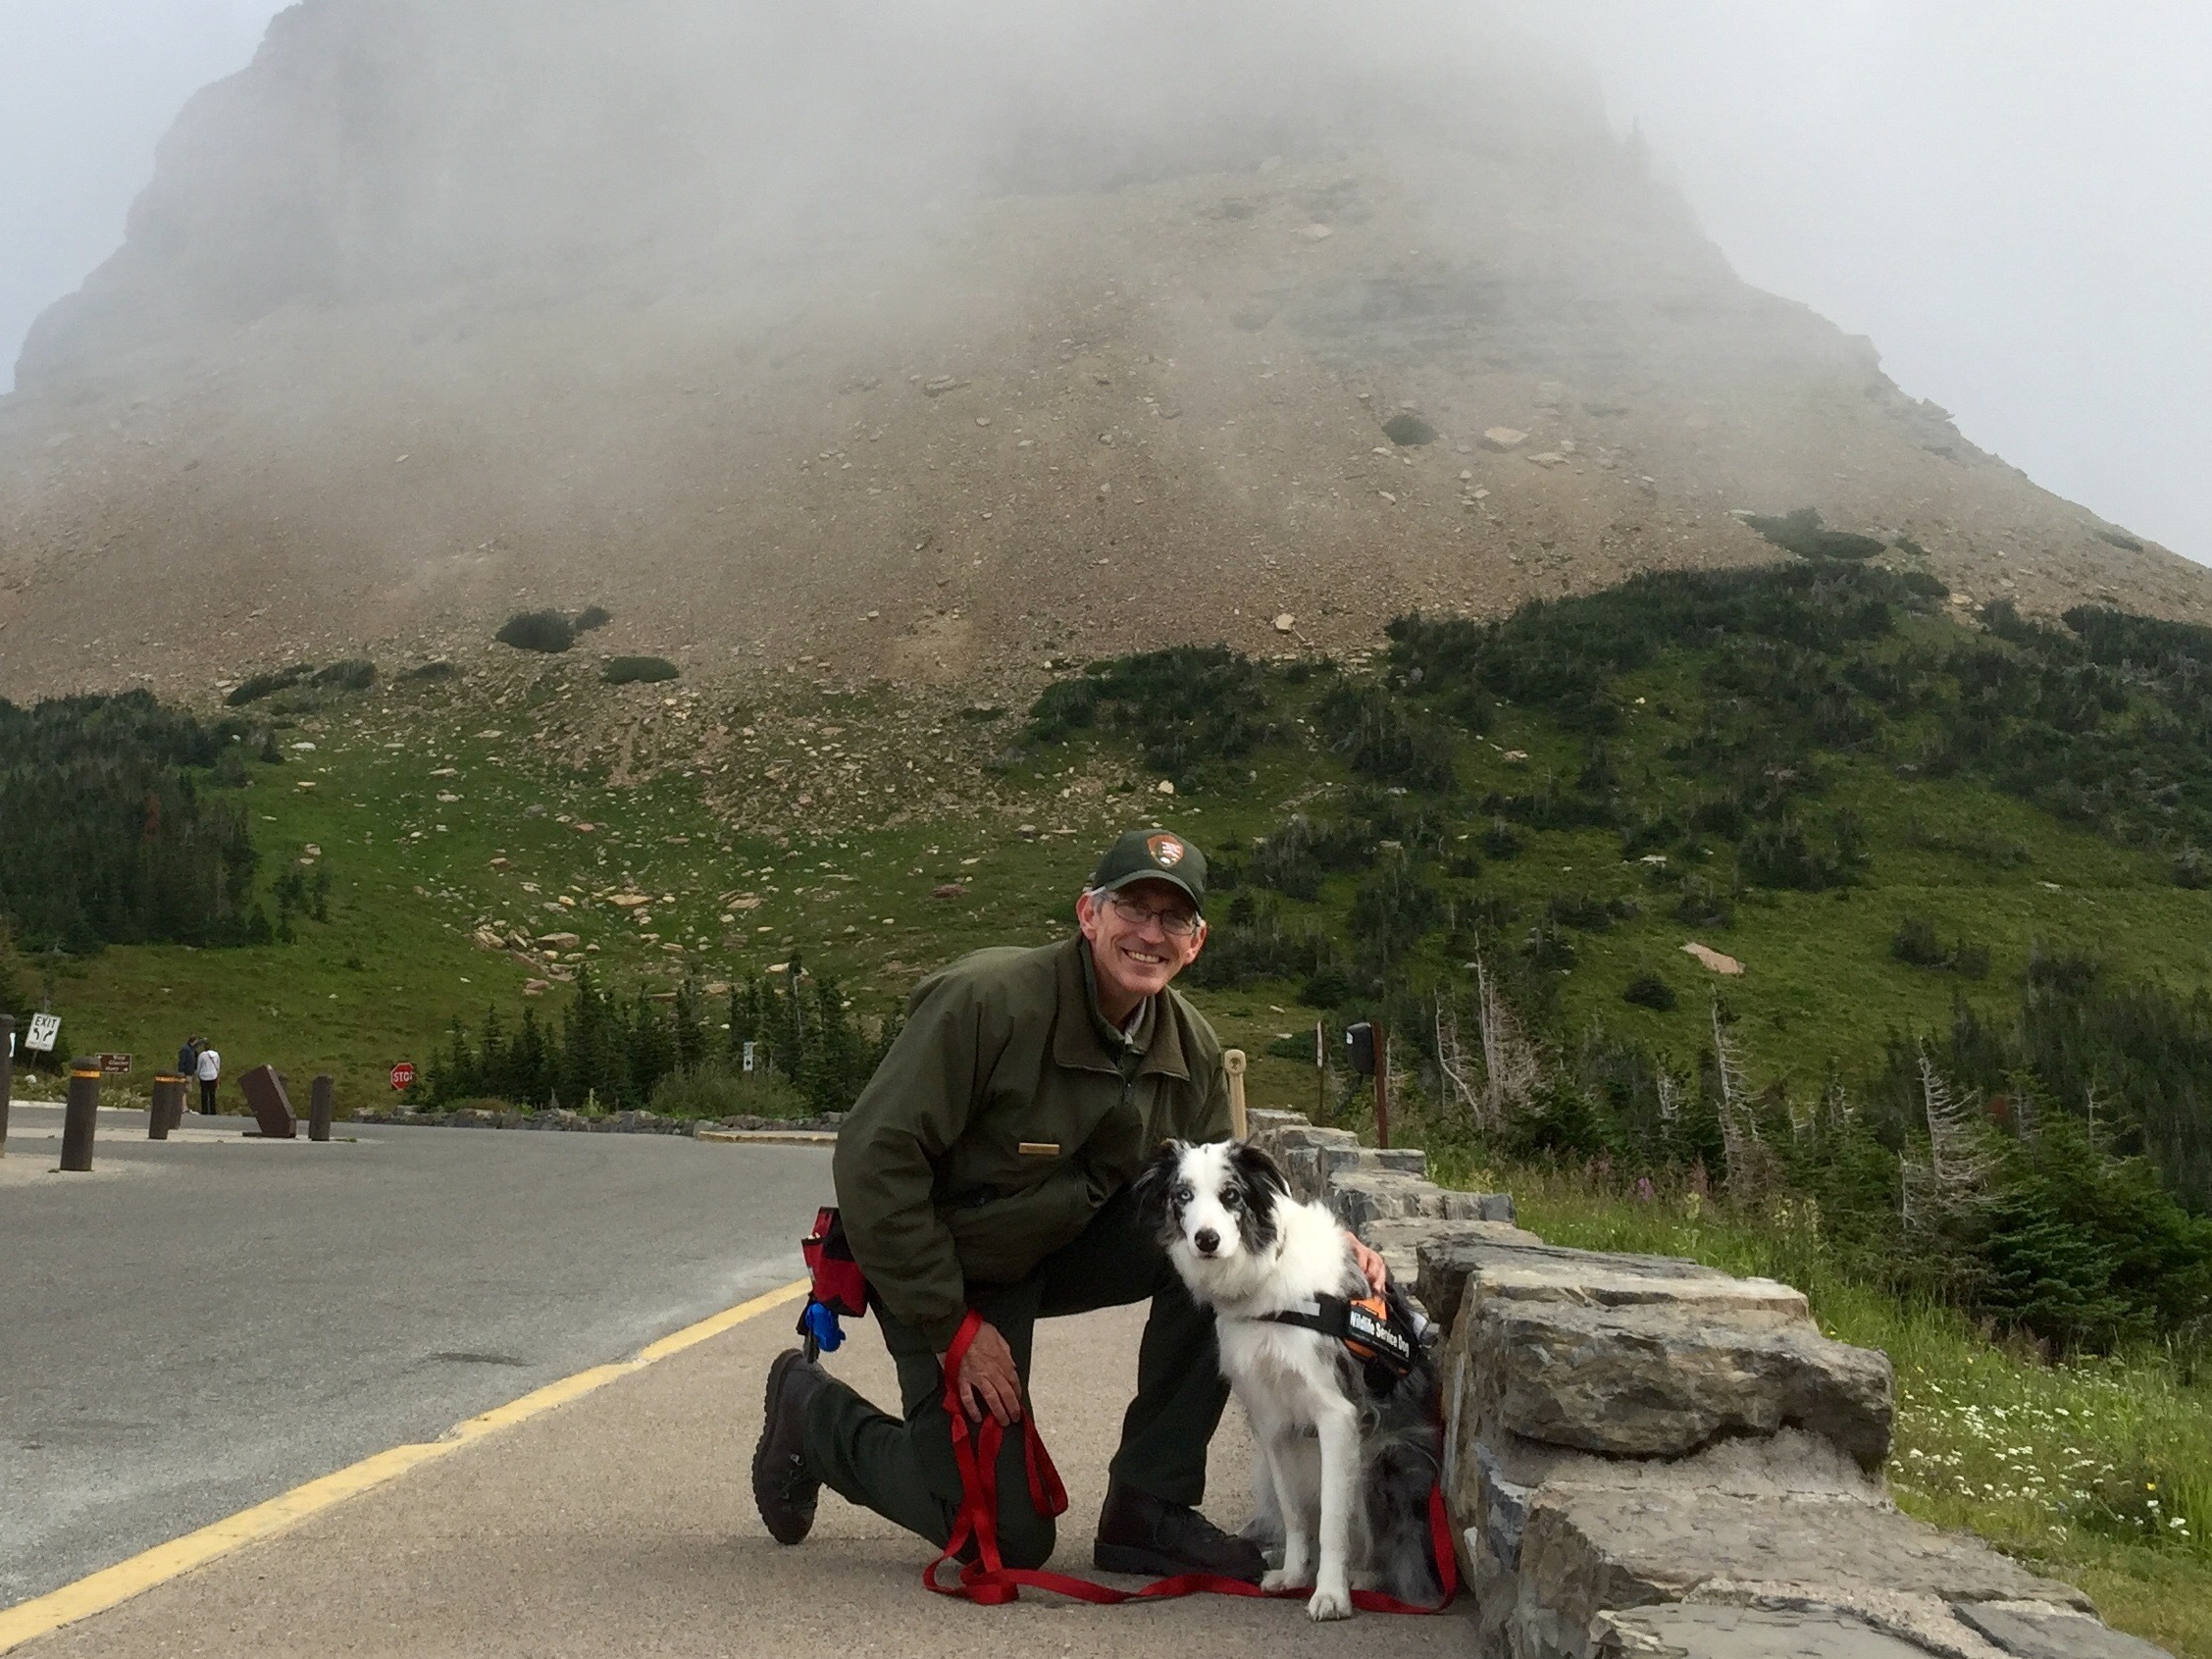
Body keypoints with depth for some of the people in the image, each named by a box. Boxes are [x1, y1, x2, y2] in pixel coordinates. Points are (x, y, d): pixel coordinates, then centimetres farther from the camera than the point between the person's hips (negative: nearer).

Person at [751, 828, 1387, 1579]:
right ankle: (812, 1412, 20)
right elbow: (873, 1161, -26)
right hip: (950, 1265, -6)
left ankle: (1149, 1510, -7)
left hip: (1065, 1246, 6)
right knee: (1007, 1537, -6)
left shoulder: (1192, 1048, -6)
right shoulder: (987, 999, -27)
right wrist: (953, 1327, -22)